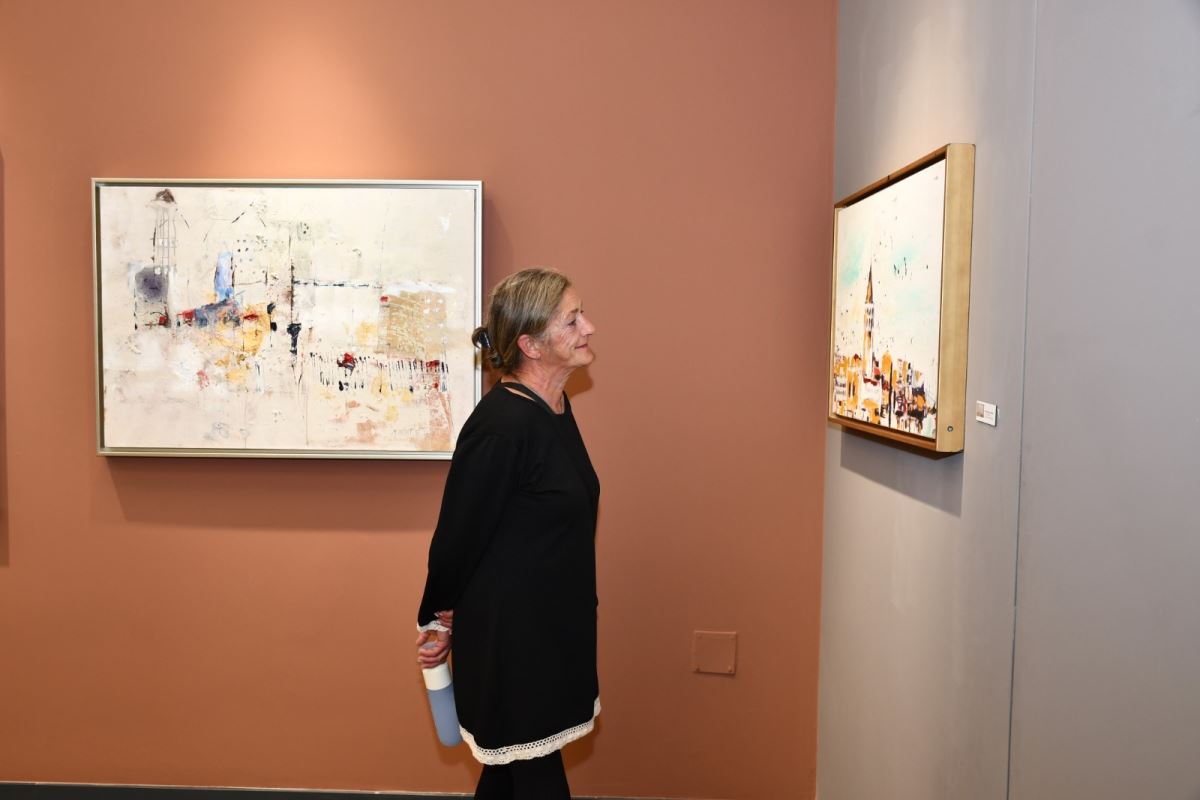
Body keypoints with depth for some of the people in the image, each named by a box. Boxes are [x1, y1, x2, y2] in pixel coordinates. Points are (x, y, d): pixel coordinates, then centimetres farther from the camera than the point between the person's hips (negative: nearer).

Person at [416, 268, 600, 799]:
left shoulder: (554, 407, 3)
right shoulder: (501, 426, -26)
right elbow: (459, 534, -17)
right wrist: (438, 622, -3)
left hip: (550, 627, 8)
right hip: (507, 634, -8)